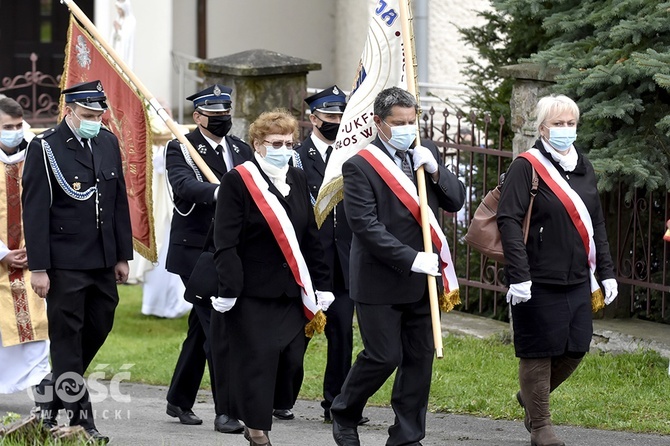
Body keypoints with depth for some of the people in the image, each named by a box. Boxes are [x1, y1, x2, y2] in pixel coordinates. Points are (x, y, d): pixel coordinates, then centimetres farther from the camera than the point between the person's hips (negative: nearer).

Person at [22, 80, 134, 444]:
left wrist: (123, 255, 12)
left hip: (103, 261, 6)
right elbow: (35, 211, -10)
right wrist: (38, 268, -14)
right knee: (67, 334, -1)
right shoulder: (45, 148, -9)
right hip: (64, 262, -6)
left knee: (99, 326, 11)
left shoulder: (108, 143, 8)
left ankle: (54, 391, 28)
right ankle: (78, 415, 3)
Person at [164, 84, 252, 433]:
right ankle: (226, 410, -10)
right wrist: (217, 192, -44)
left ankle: (179, 400, 29)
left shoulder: (241, 150, 13)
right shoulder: (180, 149, -6)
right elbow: (183, 184, -26)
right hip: (196, 250, -6)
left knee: (201, 327, 16)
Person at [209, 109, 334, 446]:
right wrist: (228, 290, -19)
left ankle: (251, 415, 23)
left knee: (290, 358, 4)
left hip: (291, 291, 6)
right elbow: (226, 242, -13)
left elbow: (311, 237, 15)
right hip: (252, 292, -6)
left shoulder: (297, 179, 11)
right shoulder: (238, 181, -9)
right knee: (257, 358, -5)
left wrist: (322, 285, 11)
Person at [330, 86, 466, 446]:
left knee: (420, 357, 5)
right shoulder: (360, 166, -11)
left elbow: (456, 201, 8)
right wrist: (410, 258, -22)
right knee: (383, 356, -3)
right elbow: (366, 226, -17)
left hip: (421, 280, 6)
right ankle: (344, 415, 21)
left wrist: (435, 170, -10)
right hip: (380, 281, -6)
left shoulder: (425, 154, 9)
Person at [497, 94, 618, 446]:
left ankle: (532, 396, 35)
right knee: (538, 352, 1)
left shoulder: (583, 167, 13)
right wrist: (519, 277, -21)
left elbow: (596, 224, 20)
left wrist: (606, 271, 14)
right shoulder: (526, 167, -8)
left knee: (575, 349, 9)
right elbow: (509, 221, -15)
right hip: (539, 281, -7)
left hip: (577, 280, 7)